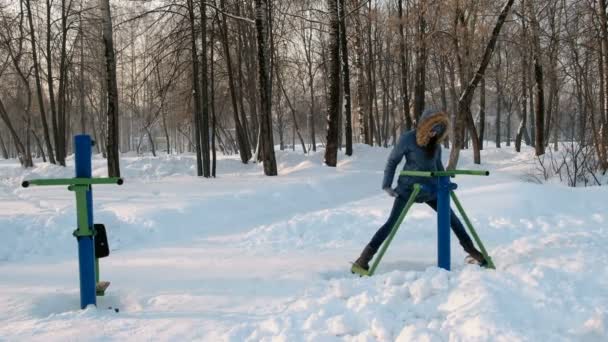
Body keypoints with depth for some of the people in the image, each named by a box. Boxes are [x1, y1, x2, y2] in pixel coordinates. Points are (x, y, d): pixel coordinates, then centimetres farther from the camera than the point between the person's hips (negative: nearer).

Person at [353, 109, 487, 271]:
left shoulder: (435, 141, 1)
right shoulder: (407, 139, -15)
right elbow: (392, 161, -6)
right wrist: (387, 184, -10)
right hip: (408, 188, -5)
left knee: (451, 217, 7)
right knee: (392, 222, -10)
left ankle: (471, 250, 23)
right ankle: (365, 257, -6)